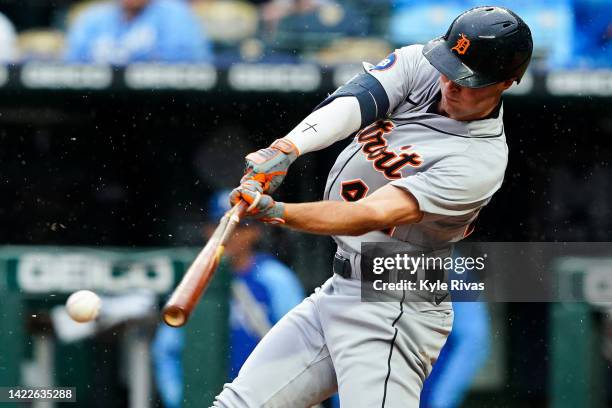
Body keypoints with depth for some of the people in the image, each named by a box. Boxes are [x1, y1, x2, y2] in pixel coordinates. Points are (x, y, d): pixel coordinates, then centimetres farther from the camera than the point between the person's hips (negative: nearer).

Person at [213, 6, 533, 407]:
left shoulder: (480, 161, -22)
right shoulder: (420, 66, -1)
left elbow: (371, 215, -30)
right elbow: (350, 104, -17)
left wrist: (277, 212, -41)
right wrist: (285, 149, -35)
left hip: (392, 314, -8)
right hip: (340, 291, 8)